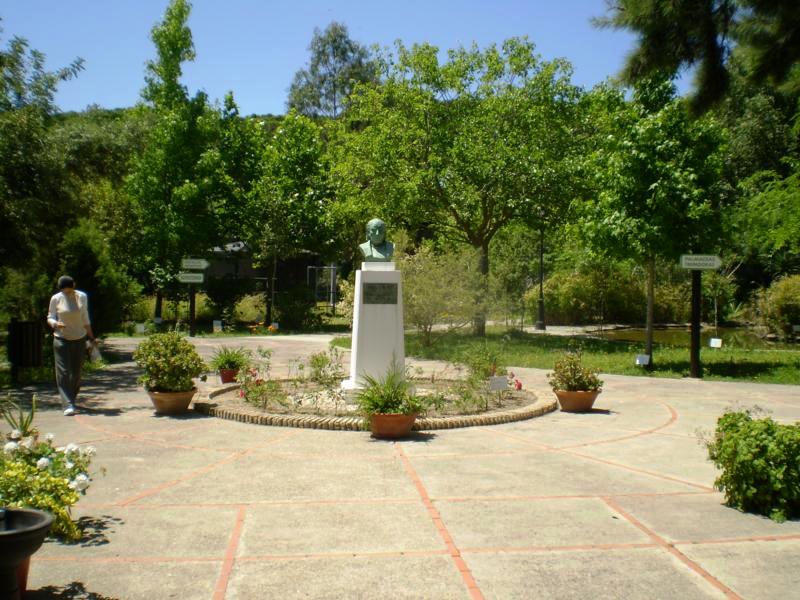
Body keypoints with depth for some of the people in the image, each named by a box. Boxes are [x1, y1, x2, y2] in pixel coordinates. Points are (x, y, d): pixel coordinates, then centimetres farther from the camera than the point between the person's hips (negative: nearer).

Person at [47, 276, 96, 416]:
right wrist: (55, 324, -22)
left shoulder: (82, 297, 2)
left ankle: (72, 399, 26)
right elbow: (50, 318, 1)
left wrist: (91, 337, 13)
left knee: (77, 372, 7)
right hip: (61, 339, -2)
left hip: (79, 339, 2)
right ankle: (69, 404, -12)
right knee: (63, 372, -10)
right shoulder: (56, 299, -5)